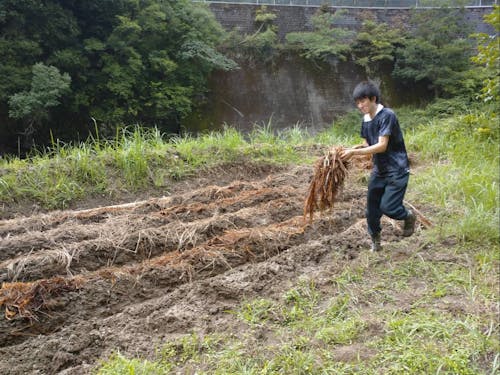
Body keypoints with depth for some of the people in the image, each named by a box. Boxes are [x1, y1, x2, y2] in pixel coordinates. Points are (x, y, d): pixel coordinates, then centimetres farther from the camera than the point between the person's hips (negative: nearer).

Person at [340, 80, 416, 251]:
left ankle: (409, 216, 21)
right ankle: (375, 242, 25)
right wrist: (350, 149, -10)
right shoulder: (366, 119, 5)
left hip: (397, 170, -7)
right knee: (372, 208, 7)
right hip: (379, 170, 7)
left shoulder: (387, 115, -19)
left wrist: (354, 152, -26)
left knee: (387, 207, -11)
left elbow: (381, 146, -23)